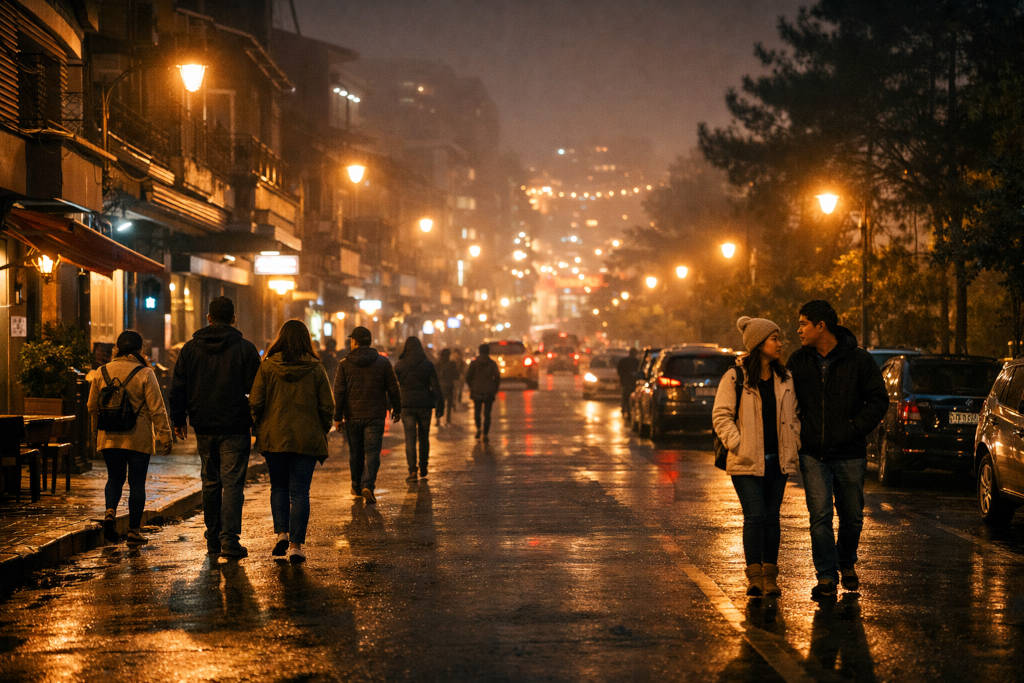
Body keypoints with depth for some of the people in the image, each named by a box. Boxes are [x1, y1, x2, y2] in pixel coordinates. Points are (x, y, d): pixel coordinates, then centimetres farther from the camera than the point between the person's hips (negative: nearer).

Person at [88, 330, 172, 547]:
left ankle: (110, 511, -9)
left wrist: (96, 433, 25)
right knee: (137, 483, 5)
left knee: (114, 478, 17)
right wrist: (164, 438, -4)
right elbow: (157, 409, -10)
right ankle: (134, 531, 6)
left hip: (109, 438, 3)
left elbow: (92, 407, 12)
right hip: (138, 439, -3)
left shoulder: (101, 373, 3)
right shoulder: (145, 374, -8)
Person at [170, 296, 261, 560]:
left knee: (211, 482, 14)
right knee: (233, 483, -3)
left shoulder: (190, 348, 4)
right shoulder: (245, 348, -4)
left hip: (204, 427, 3)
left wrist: (178, 420, 16)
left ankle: (213, 540, 17)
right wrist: (256, 424, 6)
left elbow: (178, 389, 7)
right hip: (235, 428, -3)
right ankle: (229, 540, -12)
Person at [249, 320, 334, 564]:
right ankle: (296, 545, 0)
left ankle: (281, 533, 1)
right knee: (300, 492, 3)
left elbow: (255, 402, -3)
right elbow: (327, 407, 0)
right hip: (307, 440, 0)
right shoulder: (315, 369, -2)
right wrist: (321, 434, 13)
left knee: (279, 487, 17)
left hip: (274, 437, 0)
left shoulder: (267, 366, -3)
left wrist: (260, 427, 11)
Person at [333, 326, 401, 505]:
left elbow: (339, 392, -5)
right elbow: (393, 389, 3)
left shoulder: (345, 364, -3)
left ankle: (357, 486, 26)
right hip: (375, 416, -1)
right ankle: (368, 486, -20)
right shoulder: (383, 363, -1)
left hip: (352, 416, 1)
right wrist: (396, 409, 15)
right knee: (372, 452, -2)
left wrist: (337, 417, 1)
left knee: (355, 453, 14)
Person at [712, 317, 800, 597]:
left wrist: (793, 444, 6)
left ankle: (770, 576, 13)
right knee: (754, 516, -10)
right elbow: (721, 415, -5)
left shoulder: (784, 379, 12)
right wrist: (738, 444, -12)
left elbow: (793, 416, 19)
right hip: (747, 460, -4)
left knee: (771, 517, 7)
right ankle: (754, 575, -3)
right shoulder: (735, 377, -4)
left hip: (777, 460, 5)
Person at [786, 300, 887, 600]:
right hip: (813, 454, 1)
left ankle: (847, 564, 33)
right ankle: (826, 577, -1)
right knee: (820, 515, -7)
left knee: (851, 515, 9)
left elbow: (878, 401, -3)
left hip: (849, 454, -1)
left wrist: (852, 429, -12)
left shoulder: (858, 360, -4)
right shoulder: (798, 362, 5)